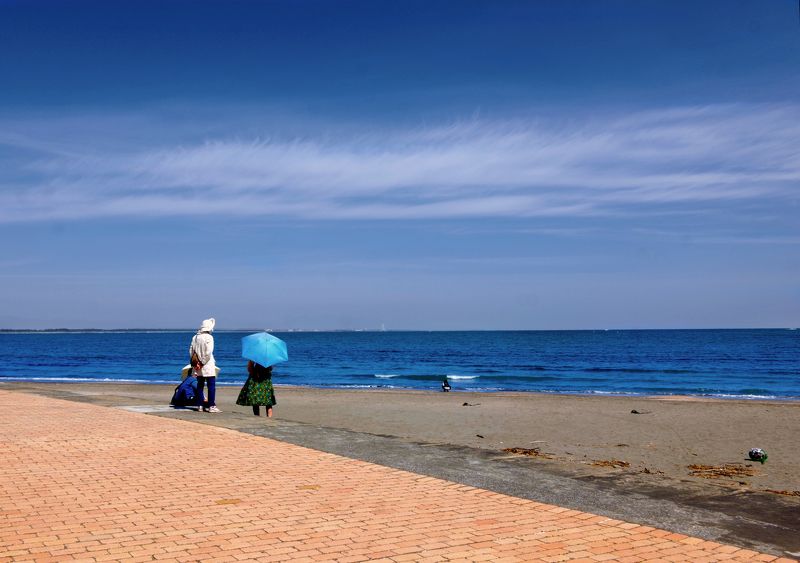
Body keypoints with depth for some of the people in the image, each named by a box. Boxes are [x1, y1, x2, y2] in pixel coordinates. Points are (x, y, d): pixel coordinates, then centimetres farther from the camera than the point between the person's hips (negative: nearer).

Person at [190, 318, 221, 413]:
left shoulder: (195, 337, 8)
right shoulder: (209, 337, -12)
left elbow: (191, 351, 8)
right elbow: (208, 352, -18)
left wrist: (194, 362, 11)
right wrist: (204, 362, -8)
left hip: (198, 366, 6)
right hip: (208, 366, -6)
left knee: (200, 385, 12)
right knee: (211, 386, -3)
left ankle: (200, 406, 15)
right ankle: (211, 406, -6)